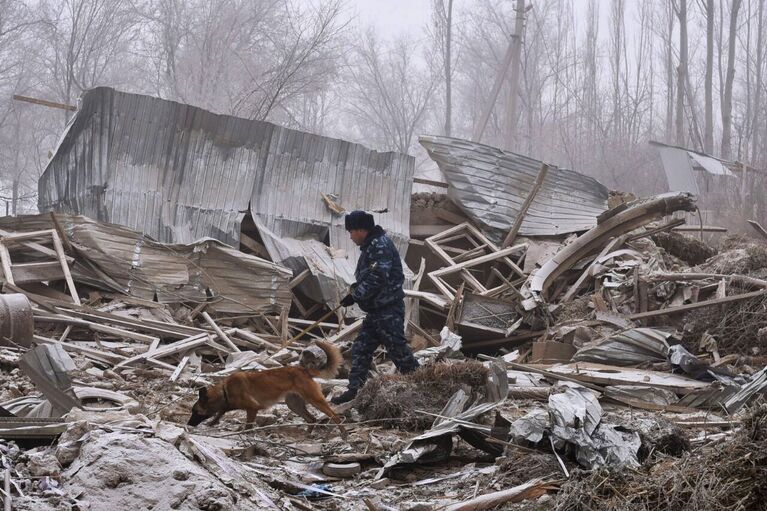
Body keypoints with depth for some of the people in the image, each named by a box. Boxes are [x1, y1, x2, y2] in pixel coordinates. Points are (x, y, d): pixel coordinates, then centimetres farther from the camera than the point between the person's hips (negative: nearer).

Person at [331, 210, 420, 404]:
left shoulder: (380, 246, -18)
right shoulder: (370, 246, 15)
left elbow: (376, 280, -25)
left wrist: (355, 296, -17)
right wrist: (356, 287, 6)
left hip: (389, 310, -11)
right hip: (376, 310, 11)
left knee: (397, 348, -6)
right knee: (361, 348, 11)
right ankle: (354, 390, 15)